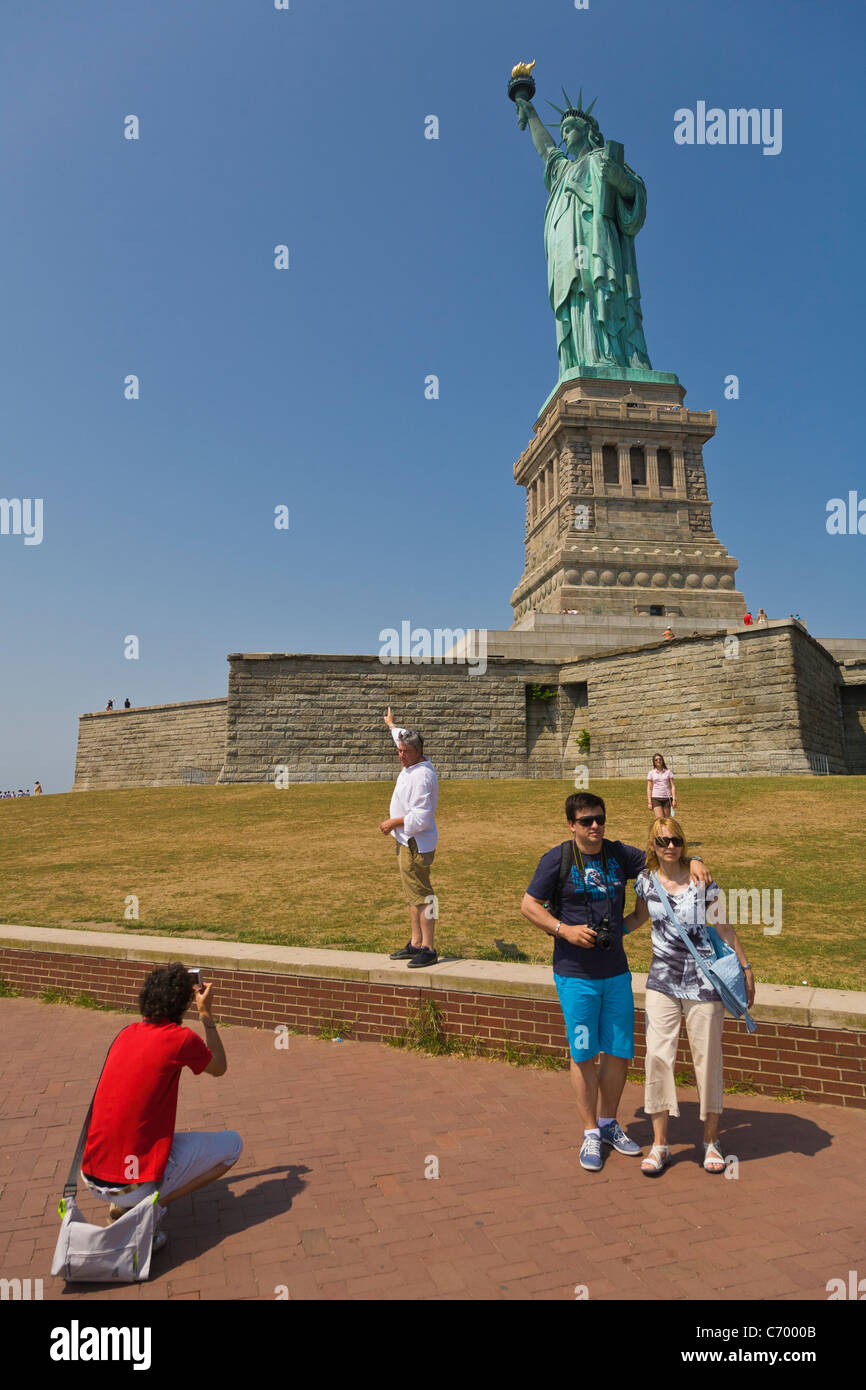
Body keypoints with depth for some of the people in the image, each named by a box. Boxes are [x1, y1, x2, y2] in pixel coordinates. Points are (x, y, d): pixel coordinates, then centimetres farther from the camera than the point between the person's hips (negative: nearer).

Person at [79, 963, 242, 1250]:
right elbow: (220, 1068, 6)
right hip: (135, 1185, -7)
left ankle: (122, 1207, 16)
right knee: (232, 1143, 9)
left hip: (91, 1178, 7)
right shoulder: (181, 1038, -15)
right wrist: (206, 1014, 10)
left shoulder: (127, 1033, 3)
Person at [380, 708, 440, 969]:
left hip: (416, 844, -10)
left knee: (421, 895, -8)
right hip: (406, 841, 10)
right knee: (413, 895, 14)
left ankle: (428, 949, -4)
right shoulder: (413, 763, 8)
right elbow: (404, 738, 32)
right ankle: (415, 944, 22)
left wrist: (394, 822, -13)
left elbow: (420, 817, -25)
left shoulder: (422, 775, -21)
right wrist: (392, 724, 48)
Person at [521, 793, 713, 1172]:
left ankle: (608, 1123, 34)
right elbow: (528, 905, -7)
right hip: (575, 976, -4)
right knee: (584, 1055, 6)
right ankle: (591, 1134, 25)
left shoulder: (618, 854, 2)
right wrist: (564, 929, -19)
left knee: (619, 1052, 12)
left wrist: (693, 862, -12)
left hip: (616, 973, 4)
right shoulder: (557, 859, -10)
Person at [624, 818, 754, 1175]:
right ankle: (659, 1144, 12)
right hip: (662, 981, 2)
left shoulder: (701, 881, -7)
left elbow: (724, 928, 1)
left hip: (703, 981, -2)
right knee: (658, 1056, -1)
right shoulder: (646, 881, 0)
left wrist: (746, 969, 3)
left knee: (707, 1058, 7)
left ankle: (711, 1140, 27)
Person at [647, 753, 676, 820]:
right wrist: (649, 802, -2)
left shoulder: (668, 772, 7)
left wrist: (674, 799, -4)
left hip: (667, 798, 2)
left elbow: (672, 786, 6)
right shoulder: (651, 773, 4)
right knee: (659, 819, -14)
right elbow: (649, 788, 4)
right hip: (656, 798, -2)